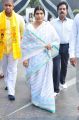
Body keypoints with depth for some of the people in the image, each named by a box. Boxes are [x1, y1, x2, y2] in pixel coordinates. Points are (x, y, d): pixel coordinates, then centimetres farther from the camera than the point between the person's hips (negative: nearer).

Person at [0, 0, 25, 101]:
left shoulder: (19, 18, -8)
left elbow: (23, 31, 8)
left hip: (14, 47, -2)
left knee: (12, 70, -1)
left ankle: (11, 92, 2)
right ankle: (8, 84, 39)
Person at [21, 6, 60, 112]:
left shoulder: (48, 26, -1)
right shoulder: (29, 27, -1)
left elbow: (57, 40, 7)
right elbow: (25, 44, 1)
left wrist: (51, 45, -14)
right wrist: (25, 58, -4)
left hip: (44, 58, 0)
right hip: (32, 58, 0)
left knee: (45, 79, 3)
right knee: (34, 79, 7)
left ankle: (45, 101, 16)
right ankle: (35, 99, 24)